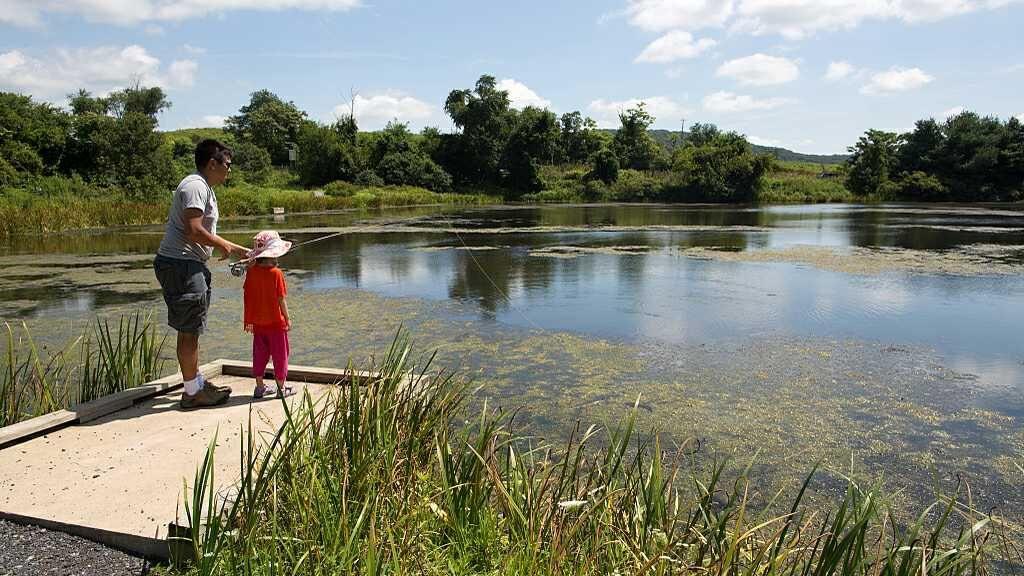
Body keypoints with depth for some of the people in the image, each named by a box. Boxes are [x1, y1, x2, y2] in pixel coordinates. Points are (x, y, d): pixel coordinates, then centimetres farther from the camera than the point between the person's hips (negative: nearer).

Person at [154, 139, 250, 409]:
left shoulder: (205, 189, 20)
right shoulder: (195, 186, -13)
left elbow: (205, 234, 26)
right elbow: (193, 230, -24)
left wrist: (236, 249, 26)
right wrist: (223, 245, -9)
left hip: (189, 265, 11)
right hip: (180, 264, -11)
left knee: (190, 330, 16)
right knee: (189, 331, -4)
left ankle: (197, 383, 26)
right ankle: (192, 392, 5)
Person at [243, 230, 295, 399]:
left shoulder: (251, 272, -1)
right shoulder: (276, 273, -16)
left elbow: (247, 297, 3)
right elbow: (281, 299, -14)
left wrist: (248, 320, 12)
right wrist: (287, 318, -2)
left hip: (257, 322, 5)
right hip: (276, 321, -5)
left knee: (260, 354, 14)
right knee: (280, 353, 7)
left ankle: (259, 387, 20)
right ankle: (281, 387, 12)